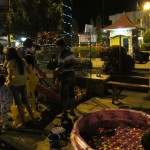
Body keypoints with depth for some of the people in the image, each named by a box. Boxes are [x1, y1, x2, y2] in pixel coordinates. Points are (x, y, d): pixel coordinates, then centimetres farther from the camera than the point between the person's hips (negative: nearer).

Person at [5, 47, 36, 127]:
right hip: (23, 84, 5)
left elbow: (10, 76, -15)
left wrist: (8, 82, 2)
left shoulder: (10, 63, -12)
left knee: (19, 104, 5)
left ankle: (23, 122, 12)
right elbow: (25, 73, 5)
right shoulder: (22, 61, 4)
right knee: (25, 102, 19)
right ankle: (33, 118, 23)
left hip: (15, 85, -5)